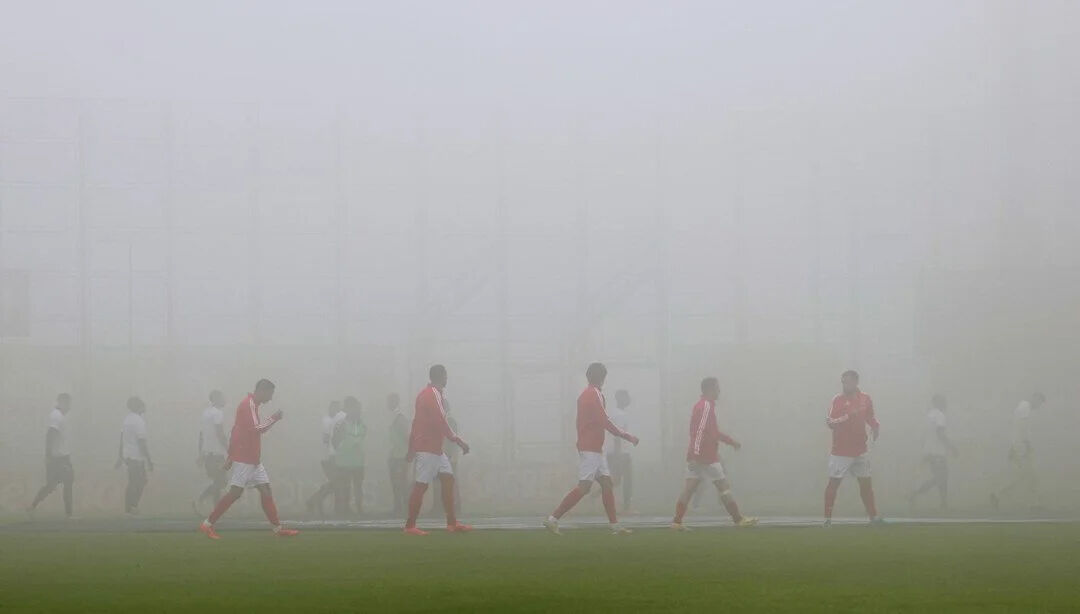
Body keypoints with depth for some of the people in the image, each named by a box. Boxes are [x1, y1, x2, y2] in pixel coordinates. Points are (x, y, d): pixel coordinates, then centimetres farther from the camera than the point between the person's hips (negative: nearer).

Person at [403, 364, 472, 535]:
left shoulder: (424, 394, 16)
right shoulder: (433, 395, -14)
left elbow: (415, 422, 18)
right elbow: (440, 422, -20)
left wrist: (411, 448, 21)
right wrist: (458, 441, -16)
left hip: (436, 449, 10)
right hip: (428, 449, -10)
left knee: (448, 480, 7)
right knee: (421, 485, -7)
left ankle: (452, 523, 5)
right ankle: (410, 526, -5)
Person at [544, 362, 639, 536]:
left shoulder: (587, 394, 17)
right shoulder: (593, 394, -13)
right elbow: (605, 422, -17)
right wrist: (627, 436, -11)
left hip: (595, 449, 10)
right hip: (589, 449, -10)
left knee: (607, 484, 9)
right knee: (584, 487, -11)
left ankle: (615, 525, 9)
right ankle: (553, 519, -12)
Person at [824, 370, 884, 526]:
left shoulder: (865, 399, 5)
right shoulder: (838, 399, -7)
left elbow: (870, 418, 19)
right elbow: (831, 422, -13)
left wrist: (875, 426, -1)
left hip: (860, 450, 4)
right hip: (841, 451, -4)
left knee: (866, 483, 10)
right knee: (834, 482, -5)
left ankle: (873, 516, 19)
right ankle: (828, 518, -1)